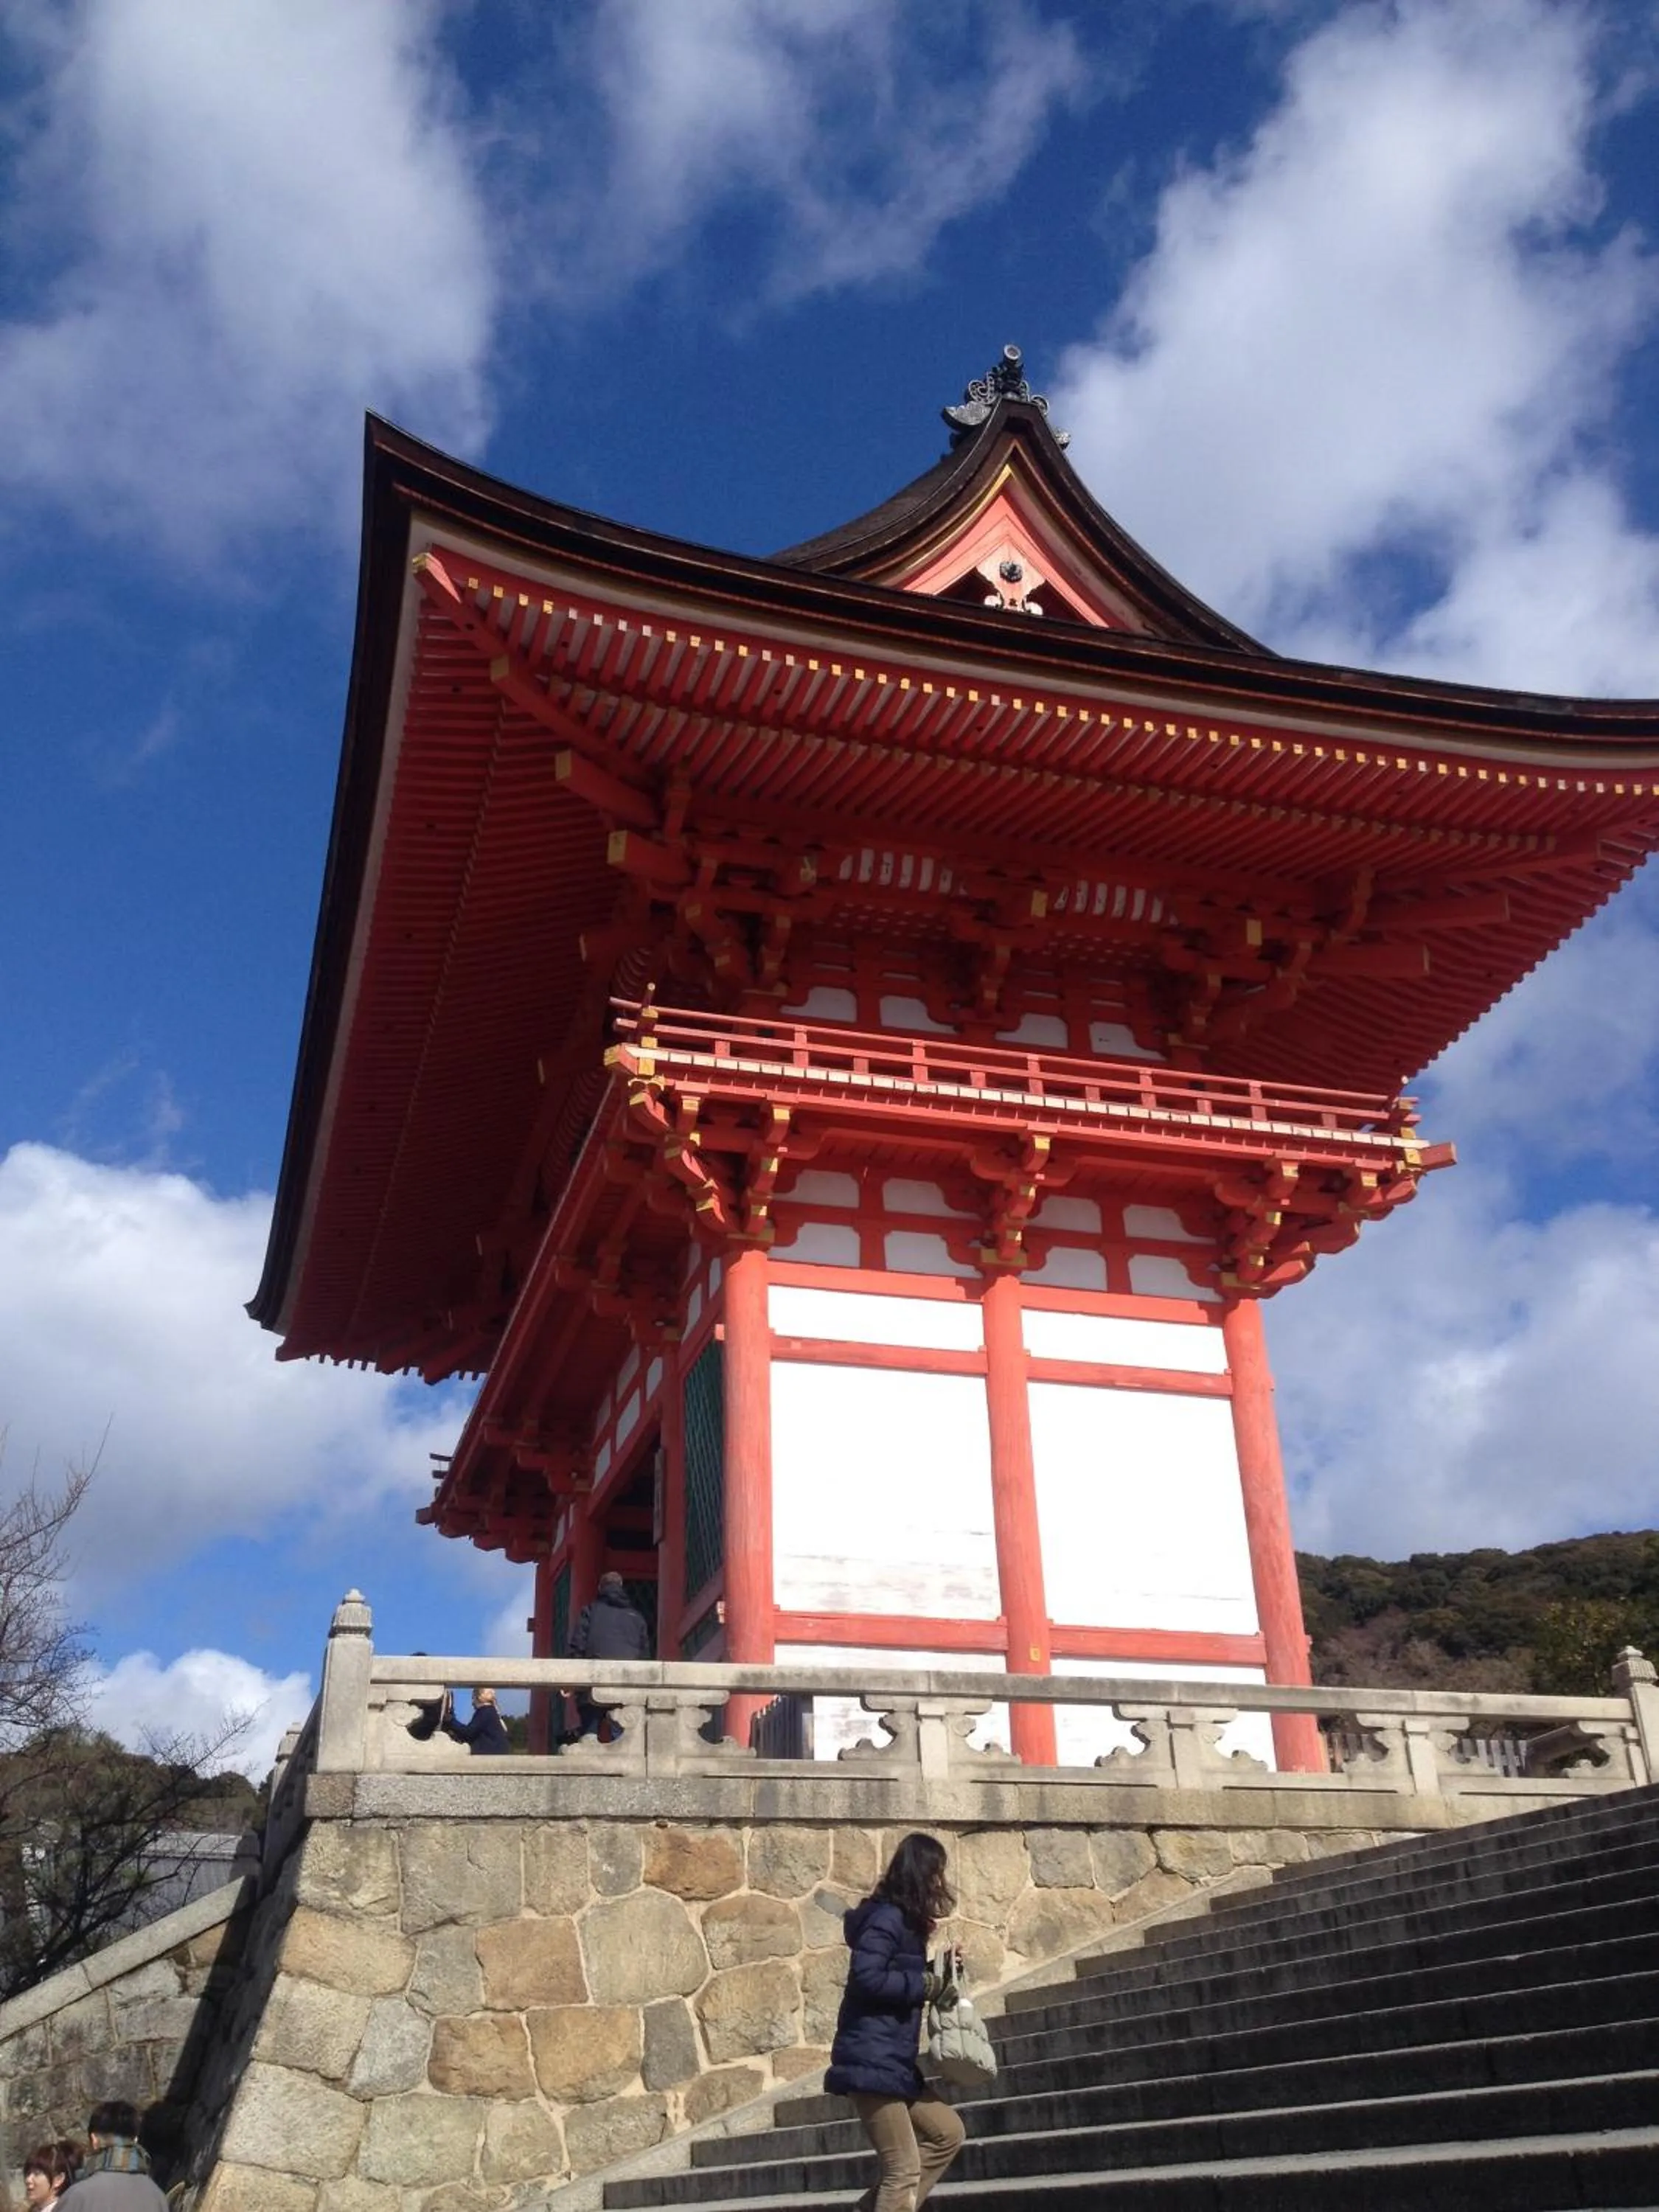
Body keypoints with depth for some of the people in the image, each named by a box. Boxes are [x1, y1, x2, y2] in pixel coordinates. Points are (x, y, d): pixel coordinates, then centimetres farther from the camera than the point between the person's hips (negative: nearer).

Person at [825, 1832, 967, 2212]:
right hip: (872, 2062, -10)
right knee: (905, 2168, -7)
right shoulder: (887, 1918, -14)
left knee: (947, 2131, 14)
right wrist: (926, 1984, -15)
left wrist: (937, 1973, 6)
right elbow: (868, 1977, -24)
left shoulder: (905, 1920, 16)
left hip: (893, 2063, 10)